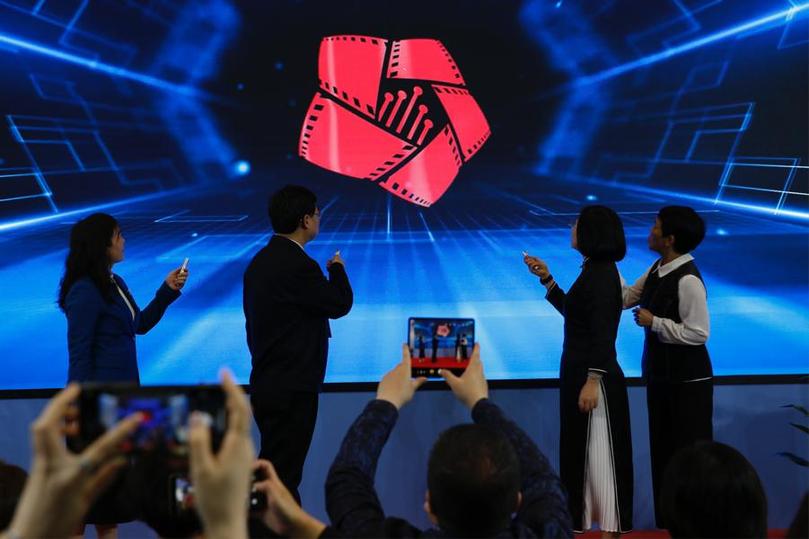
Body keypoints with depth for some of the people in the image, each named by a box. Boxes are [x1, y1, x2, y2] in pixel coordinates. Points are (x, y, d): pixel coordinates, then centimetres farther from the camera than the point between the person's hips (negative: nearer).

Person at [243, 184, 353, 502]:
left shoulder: (260, 261, 10)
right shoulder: (298, 265, -20)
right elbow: (340, 304, -11)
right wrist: (337, 268, 7)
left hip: (266, 384, 10)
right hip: (292, 389, -10)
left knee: (272, 468, 16)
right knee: (282, 474, -3)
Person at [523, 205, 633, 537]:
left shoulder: (602, 273, -16)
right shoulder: (593, 270, 12)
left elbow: (603, 333, -22)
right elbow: (572, 311, 25)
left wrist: (592, 381, -25)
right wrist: (546, 279, 20)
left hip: (594, 376, -10)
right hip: (578, 372, 10)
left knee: (599, 453, -2)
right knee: (580, 451, 15)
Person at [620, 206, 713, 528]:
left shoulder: (688, 280, -22)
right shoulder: (657, 270, 5)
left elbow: (698, 333, -23)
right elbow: (623, 298, 9)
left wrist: (654, 322, -19)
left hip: (687, 380, -9)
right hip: (661, 374, 9)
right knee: (663, 451, 16)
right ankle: (668, 522, 27)